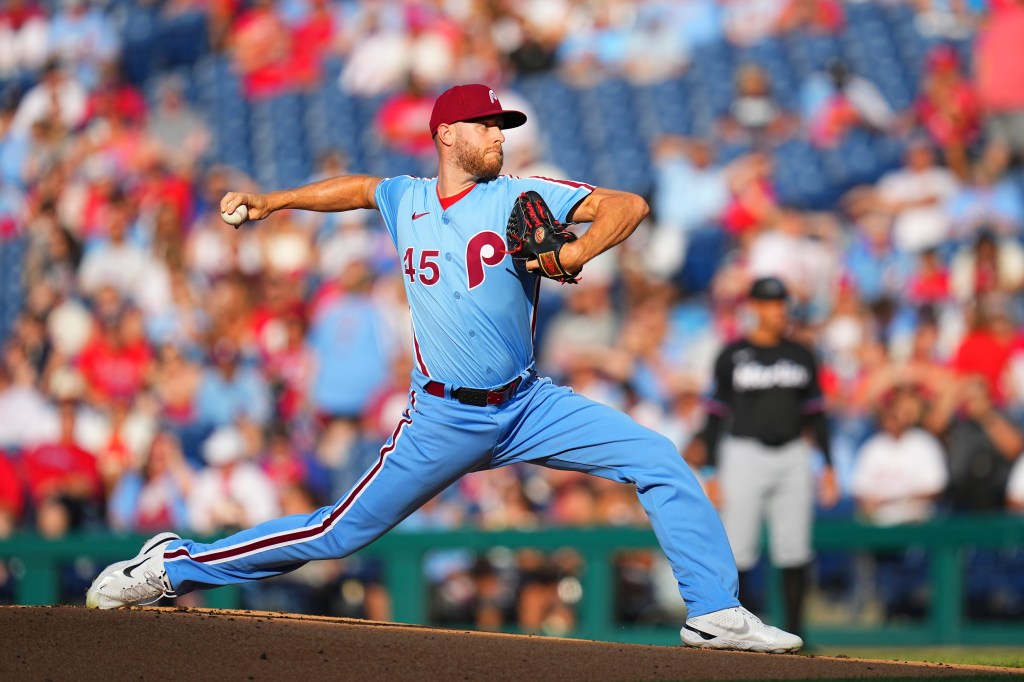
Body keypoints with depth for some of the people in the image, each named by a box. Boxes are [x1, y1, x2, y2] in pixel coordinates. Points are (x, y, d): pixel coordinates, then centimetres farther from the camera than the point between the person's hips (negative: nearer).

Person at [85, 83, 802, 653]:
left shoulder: (521, 198, -2)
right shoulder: (407, 200, 5)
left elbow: (629, 204, -11)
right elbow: (358, 186, 30)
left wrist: (580, 248, -28)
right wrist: (271, 201, 26)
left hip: (529, 405, 1)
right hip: (445, 419, -1)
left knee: (661, 462, -14)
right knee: (339, 533, -1)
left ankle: (716, 613, -7)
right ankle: (173, 565, 13)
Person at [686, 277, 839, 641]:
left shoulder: (801, 355, 11)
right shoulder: (733, 355, 1)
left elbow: (816, 413, 15)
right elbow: (716, 415, 1)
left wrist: (828, 465, 8)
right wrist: (712, 471, -4)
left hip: (792, 457, 3)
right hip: (745, 456, -3)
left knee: (794, 550, 0)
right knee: (737, 551, -6)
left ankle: (794, 632, 7)